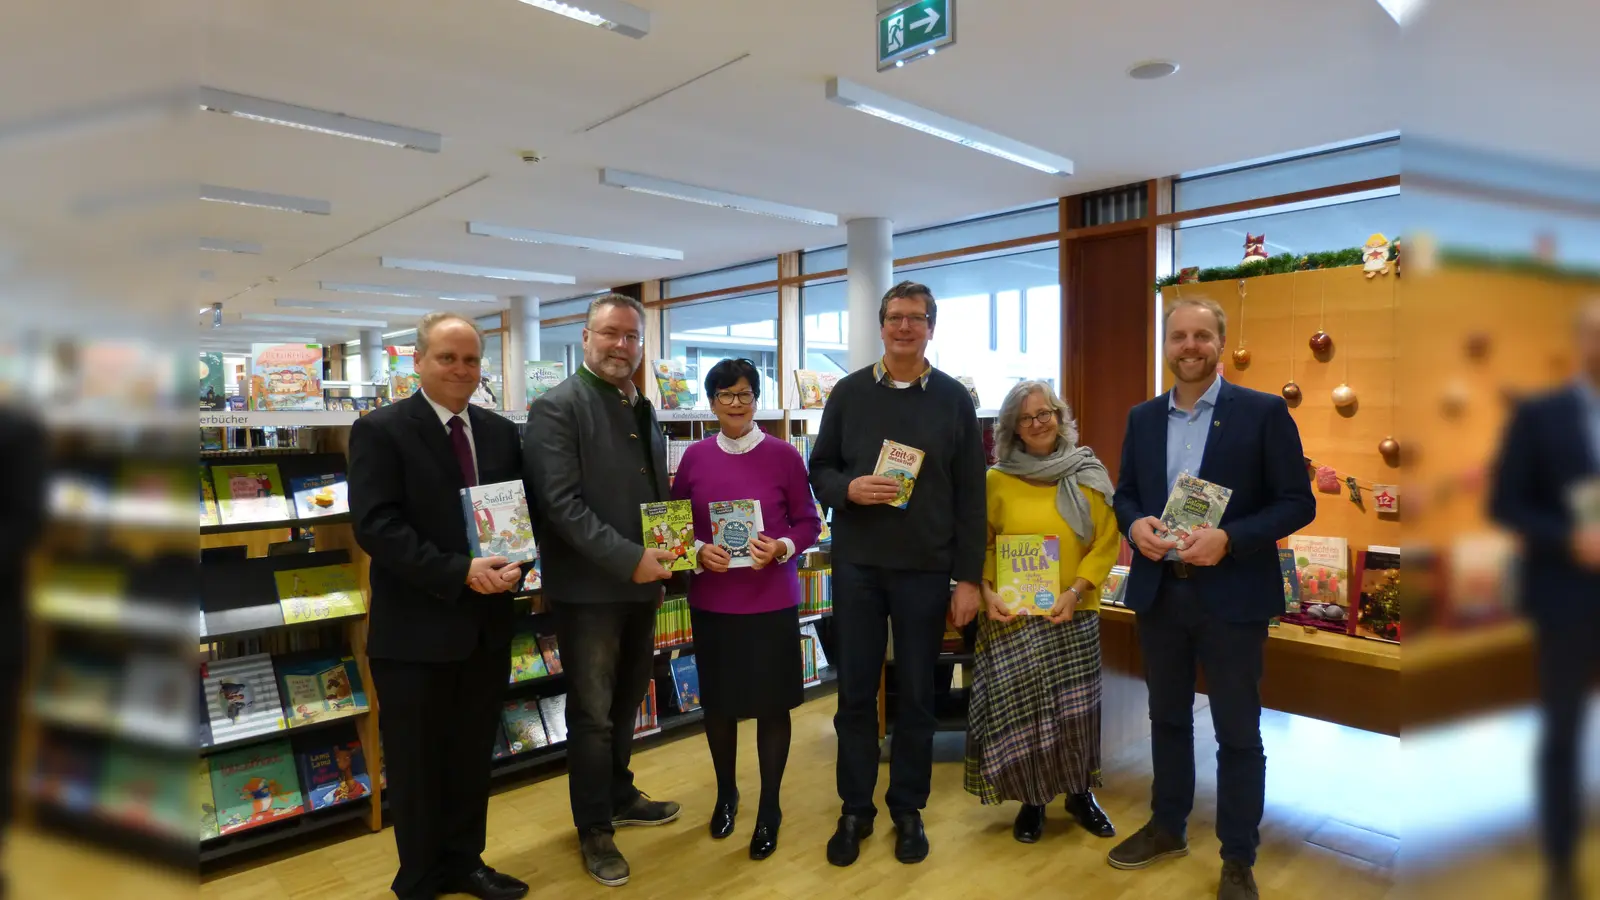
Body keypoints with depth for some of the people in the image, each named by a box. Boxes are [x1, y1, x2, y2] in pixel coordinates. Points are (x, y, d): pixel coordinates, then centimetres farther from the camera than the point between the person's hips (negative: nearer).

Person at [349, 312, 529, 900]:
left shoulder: (501, 432, 7)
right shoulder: (380, 431, -9)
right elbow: (375, 526, -17)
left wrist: (515, 566, -12)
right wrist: (459, 572, -23)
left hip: (487, 624, 5)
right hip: (416, 628, -4)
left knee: (472, 757, 18)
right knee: (417, 763, 12)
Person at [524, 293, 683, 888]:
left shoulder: (644, 411, 13)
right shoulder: (557, 408, -12)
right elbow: (561, 502, -21)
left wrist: (664, 557, 5)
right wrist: (628, 559, -24)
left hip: (641, 584, 7)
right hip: (588, 588, -7)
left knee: (626, 702, 20)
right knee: (592, 712, 7)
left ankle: (620, 796, 39)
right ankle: (594, 828, 24)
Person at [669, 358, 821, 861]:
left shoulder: (783, 455, -6)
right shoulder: (695, 457, 0)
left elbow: (809, 522, -1)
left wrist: (781, 548, -19)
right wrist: (699, 550, -13)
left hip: (772, 601, -2)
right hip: (711, 601, 2)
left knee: (771, 704, 8)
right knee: (717, 701, 15)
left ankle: (770, 808, 28)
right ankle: (725, 793, 40)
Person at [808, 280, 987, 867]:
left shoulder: (954, 399, 2)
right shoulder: (848, 393, 3)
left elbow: (970, 496, 1)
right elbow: (819, 468, 7)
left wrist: (969, 577, -3)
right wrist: (848, 488, -16)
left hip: (927, 570, 0)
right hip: (856, 565, 1)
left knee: (916, 695, 11)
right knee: (855, 692, 9)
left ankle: (908, 809, 28)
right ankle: (854, 810, 26)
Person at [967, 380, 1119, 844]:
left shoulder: (1088, 475, 2)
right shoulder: (997, 480, -1)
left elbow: (1107, 542, 0)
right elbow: (980, 545, 2)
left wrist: (1076, 591, -12)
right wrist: (987, 592, -13)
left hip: (1075, 616, 1)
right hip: (1013, 617, -1)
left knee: (1075, 710, 8)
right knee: (1019, 710, 4)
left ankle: (1080, 793, 30)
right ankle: (1032, 799, 23)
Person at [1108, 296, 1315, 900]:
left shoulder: (1264, 412, -6)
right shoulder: (1142, 418, 7)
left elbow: (1298, 503, -8)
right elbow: (1124, 493, 12)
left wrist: (1229, 538, -22)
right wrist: (1135, 524, -10)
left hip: (1231, 595, -4)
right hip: (1158, 593, 4)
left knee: (1237, 732, 9)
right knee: (1167, 718, 19)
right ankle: (1167, 827, 38)